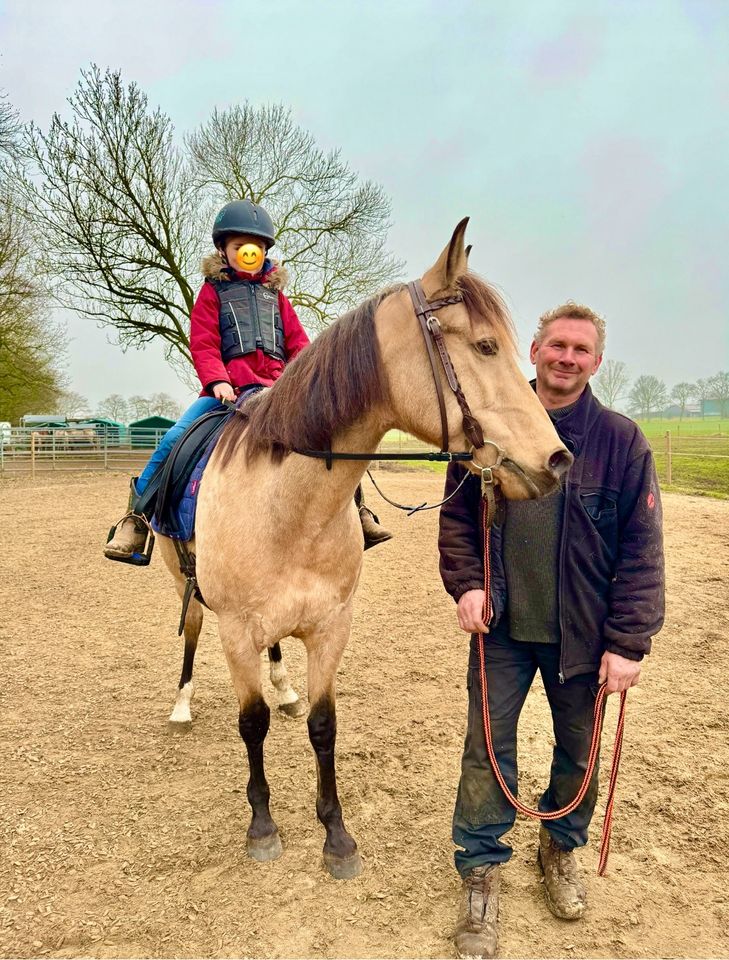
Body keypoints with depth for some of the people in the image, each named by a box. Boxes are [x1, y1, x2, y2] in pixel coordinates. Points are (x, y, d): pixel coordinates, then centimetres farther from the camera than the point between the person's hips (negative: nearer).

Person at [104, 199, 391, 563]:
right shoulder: (213, 290, 12)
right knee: (174, 440, -20)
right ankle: (137, 515, -7)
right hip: (228, 389, -3)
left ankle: (356, 510, 7)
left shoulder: (274, 293, 22)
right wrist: (217, 381, -17)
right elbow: (203, 344, 0)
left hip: (277, 389, 3)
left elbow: (297, 342, 16)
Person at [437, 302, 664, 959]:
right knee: (487, 751, 9)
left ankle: (562, 847, 46)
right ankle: (481, 869, 30)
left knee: (578, 751, 19)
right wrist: (465, 584, -9)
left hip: (583, 633, 0)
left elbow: (642, 551, -7)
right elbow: (458, 515, 6)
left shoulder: (621, 441, -7)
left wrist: (629, 641, -12)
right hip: (501, 626, 1)